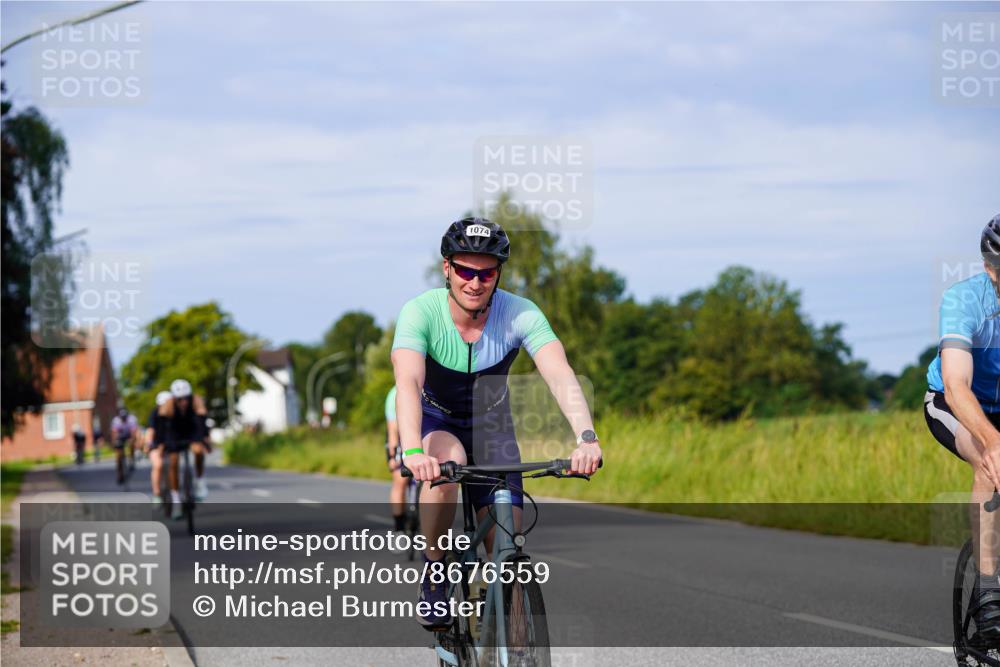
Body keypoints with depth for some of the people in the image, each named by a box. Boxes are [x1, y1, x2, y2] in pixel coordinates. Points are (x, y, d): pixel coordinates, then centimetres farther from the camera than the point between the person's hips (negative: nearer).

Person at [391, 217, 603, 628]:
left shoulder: (520, 314, -23)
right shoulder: (421, 312, -26)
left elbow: (561, 376, -35)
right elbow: (408, 383, -40)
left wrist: (587, 438, -53)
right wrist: (413, 451, -58)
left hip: (491, 427, 2)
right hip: (434, 421, -2)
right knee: (448, 460, -37)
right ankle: (434, 574, -16)